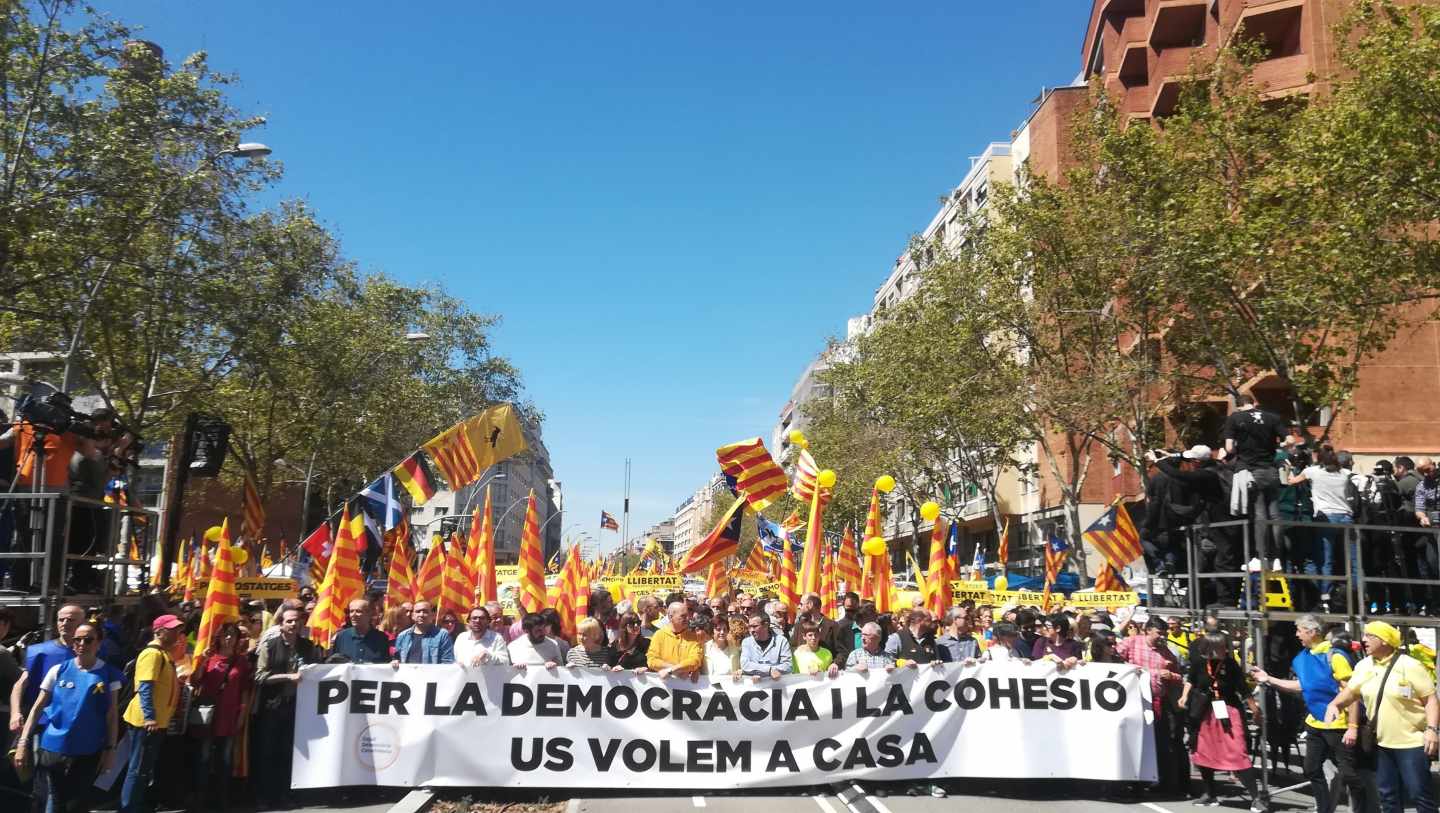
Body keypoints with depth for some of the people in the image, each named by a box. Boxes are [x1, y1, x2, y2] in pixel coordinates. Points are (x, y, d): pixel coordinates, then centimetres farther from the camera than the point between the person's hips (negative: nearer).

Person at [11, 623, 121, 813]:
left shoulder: (109, 673, -2)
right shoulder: (58, 670, 0)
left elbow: (112, 715, 0)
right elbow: (37, 707, 4)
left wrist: (110, 748, -2)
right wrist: (23, 741, -2)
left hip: (88, 752, 0)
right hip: (51, 749, 0)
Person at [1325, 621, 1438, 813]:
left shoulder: (1410, 666, -12)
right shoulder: (1363, 666, 6)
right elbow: (1351, 692, 12)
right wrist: (1334, 704, -7)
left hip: (1412, 742, -6)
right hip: (1382, 743, 6)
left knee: (1419, 794, -1)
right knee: (1388, 796, 15)